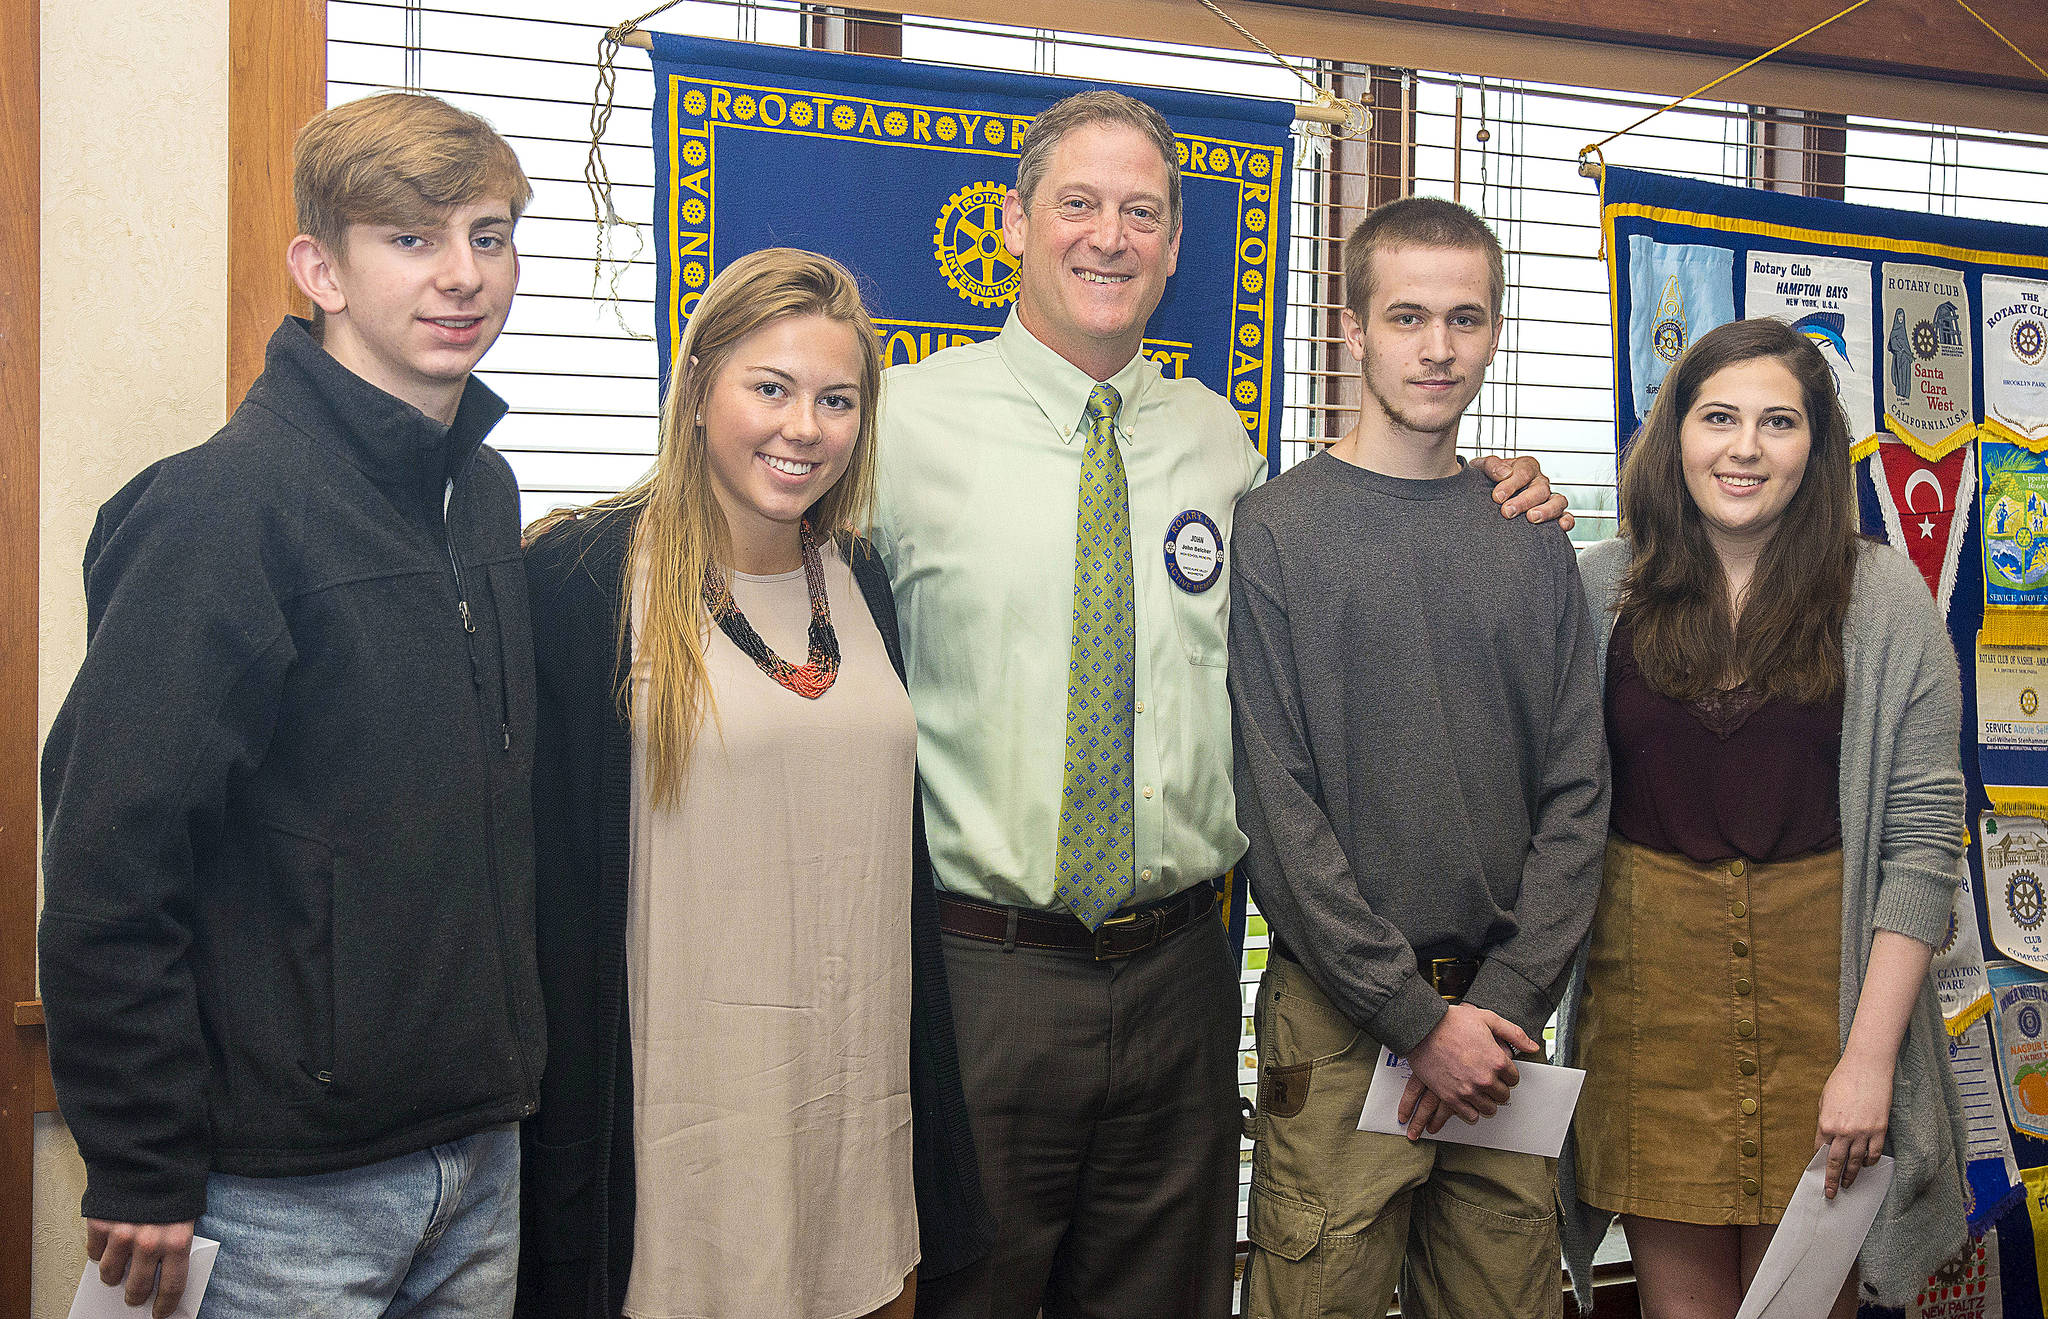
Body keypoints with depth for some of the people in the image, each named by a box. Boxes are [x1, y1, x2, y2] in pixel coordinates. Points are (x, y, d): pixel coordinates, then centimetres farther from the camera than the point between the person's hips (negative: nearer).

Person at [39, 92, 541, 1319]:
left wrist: (508, 1063, 13)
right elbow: (110, 858, -18)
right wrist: (141, 1173, -16)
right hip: (289, 1193, -7)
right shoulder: (227, 504, -16)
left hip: (481, 1159, 7)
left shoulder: (486, 492, 7)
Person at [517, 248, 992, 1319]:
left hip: (863, 1104, 5)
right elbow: (549, 877, -9)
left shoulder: (860, 581, 11)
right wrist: (566, 1139, -12)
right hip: (680, 1103, -5)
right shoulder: (580, 578, -8)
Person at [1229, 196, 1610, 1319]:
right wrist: (1418, 1017, -12)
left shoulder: (1532, 543, 9)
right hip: (1337, 1020, -4)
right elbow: (1274, 808, -10)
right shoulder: (1275, 532, -4)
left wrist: (1505, 1003, -6)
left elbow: (1575, 793, 6)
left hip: (1501, 1016, 4)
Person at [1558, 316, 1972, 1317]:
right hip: (1649, 980, 1)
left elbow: (1922, 835, -3)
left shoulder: (1882, 595, -1)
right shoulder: (1603, 587, 4)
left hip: (1818, 979, -1)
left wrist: (1870, 1054, -10)